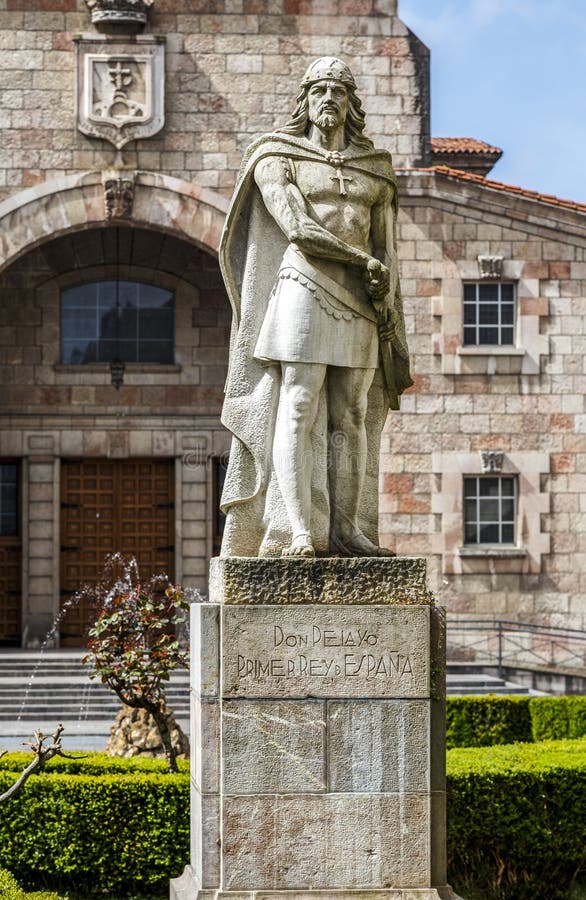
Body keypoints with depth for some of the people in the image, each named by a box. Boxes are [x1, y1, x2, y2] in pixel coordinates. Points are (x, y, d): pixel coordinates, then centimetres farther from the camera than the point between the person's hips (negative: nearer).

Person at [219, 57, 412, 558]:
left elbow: (385, 251, 15)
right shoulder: (279, 159, 4)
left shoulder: (374, 169, 16)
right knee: (298, 412, -10)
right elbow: (298, 229, -10)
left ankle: (347, 531, -1)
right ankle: (300, 533, -15)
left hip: (358, 305, 4)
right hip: (304, 291, -4)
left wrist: (387, 306, 3)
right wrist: (363, 262, -9)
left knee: (351, 418, 0)